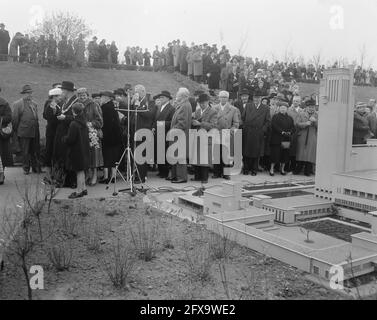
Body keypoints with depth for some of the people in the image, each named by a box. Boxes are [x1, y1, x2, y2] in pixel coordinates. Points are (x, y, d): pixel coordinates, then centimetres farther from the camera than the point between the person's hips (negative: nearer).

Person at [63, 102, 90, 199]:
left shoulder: (74, 124, -21)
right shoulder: (83, 123, 5)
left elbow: (70, 139, -22)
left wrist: (64, 139, -1)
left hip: (76, 150, -8)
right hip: (84, 149, 8)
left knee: (79, 171, -1)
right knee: (81, 171, 17)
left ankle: (79, 191, 8)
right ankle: (83, 189, 26)